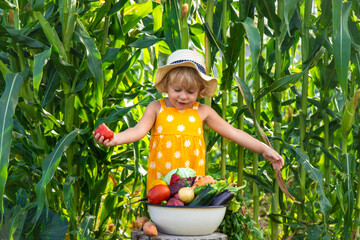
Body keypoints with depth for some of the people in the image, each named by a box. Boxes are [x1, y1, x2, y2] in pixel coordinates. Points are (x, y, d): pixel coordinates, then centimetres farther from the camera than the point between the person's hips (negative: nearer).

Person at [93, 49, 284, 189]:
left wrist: (264, 149, 9)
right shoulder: (156, 108, 5)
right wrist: (114, 138, -27)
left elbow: (232, 132, 12)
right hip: (160, 183, -1)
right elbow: (139, 130, -7)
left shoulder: (202, 112, 9)